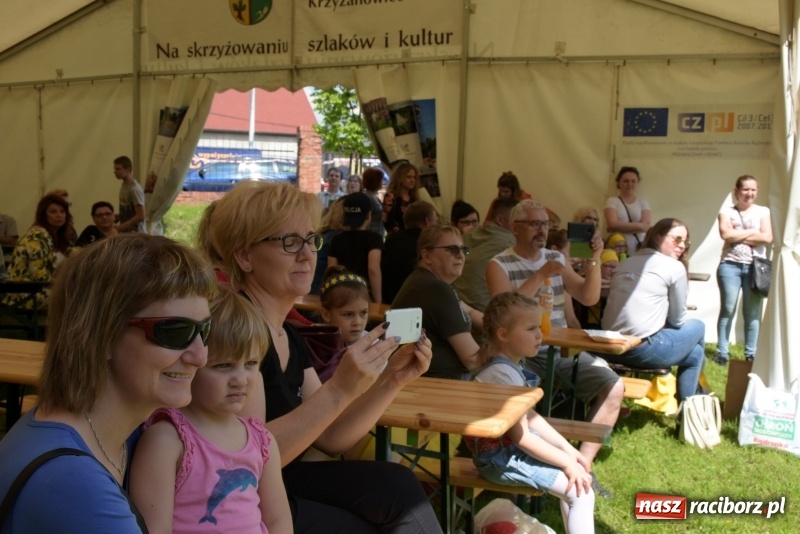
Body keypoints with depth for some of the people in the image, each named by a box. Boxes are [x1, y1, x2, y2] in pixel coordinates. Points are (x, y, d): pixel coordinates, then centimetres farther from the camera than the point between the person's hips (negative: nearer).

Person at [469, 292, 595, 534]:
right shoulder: (504, 374, -25)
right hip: (501, 457, -10)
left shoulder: (509, 366, 7)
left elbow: (531, 417, 13)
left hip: (511, 448, 10)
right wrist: (567, 463, -17)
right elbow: (521, 436, -24)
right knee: (581, 492, -11)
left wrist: (568, 450, 7)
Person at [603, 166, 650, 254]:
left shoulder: (643, 202, 11)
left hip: (639, 251, 2)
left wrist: (621, 226, -10)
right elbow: (613, 225, -9)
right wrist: (639, 225, -7)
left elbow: (646, 226, -2)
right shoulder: (612, 201, 5)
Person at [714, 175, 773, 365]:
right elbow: (726, 234, -12)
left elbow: (767, 237, -4)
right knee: (727, 309, -3)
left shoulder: (763, 211, 9)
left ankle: (751, 354, 9)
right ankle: (722, 352, 1)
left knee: (753, 311, 2)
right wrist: (753, 232, -5)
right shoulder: (726, 211, 5)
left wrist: (738, 237, -6)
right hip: (730, 265, -1)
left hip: (756, 267, 1)